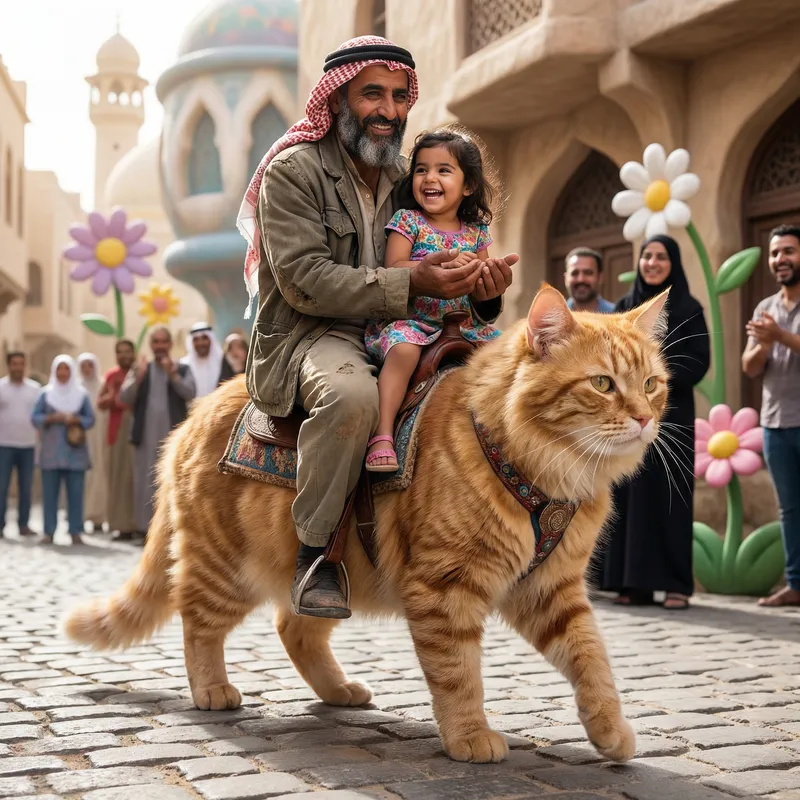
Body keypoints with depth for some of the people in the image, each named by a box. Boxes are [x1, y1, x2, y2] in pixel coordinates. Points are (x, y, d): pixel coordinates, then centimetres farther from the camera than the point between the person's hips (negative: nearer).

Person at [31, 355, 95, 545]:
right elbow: (35, 417, 2)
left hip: (75, 451, 0)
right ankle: (49, 532, 4)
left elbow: (90, 419, 4)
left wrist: (76, 420, -14)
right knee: (49, 492, -1)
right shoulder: (45, 393, 7)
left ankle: (75, 532, 2)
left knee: (75, 492, -2)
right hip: (51, 451, 0)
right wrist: (52, 418, -14)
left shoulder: (81, 394, 7)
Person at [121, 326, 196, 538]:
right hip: (146, 437, 2)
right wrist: (138, 377, -16)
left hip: (173, 437, -2)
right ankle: (145, 529, 7)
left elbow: (190, 394, -8)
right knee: (146, 485, 2)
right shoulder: (139, 369, 12)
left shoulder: (182, 369, 8)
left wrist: (173, 375, -23)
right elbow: (124, 398, 0)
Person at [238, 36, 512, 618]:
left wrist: (481, 293, -10)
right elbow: (305, 281, -16)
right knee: (352, 392, -39)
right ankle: (315, 554, -19)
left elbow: (439, 288, 16)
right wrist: (409, 284, -25)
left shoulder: (408, 179, 15)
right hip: (310, 332, -6)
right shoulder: (294, 170, -4)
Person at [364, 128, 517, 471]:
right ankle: (382, 433, -34)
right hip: (408, 318, -5)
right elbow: (393, 269, -17)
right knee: (404, 350, -34)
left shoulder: (476, 230, 9)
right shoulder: (407, 221, -3)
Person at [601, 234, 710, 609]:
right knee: (630, 493, 1)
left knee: (669, 495, -5)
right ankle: (634, 581, 5)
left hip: (670, 412, -3)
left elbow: (700, 361, -4)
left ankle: (676, 583, -1)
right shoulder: (624, 307, 13)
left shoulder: (688, 308, 2)